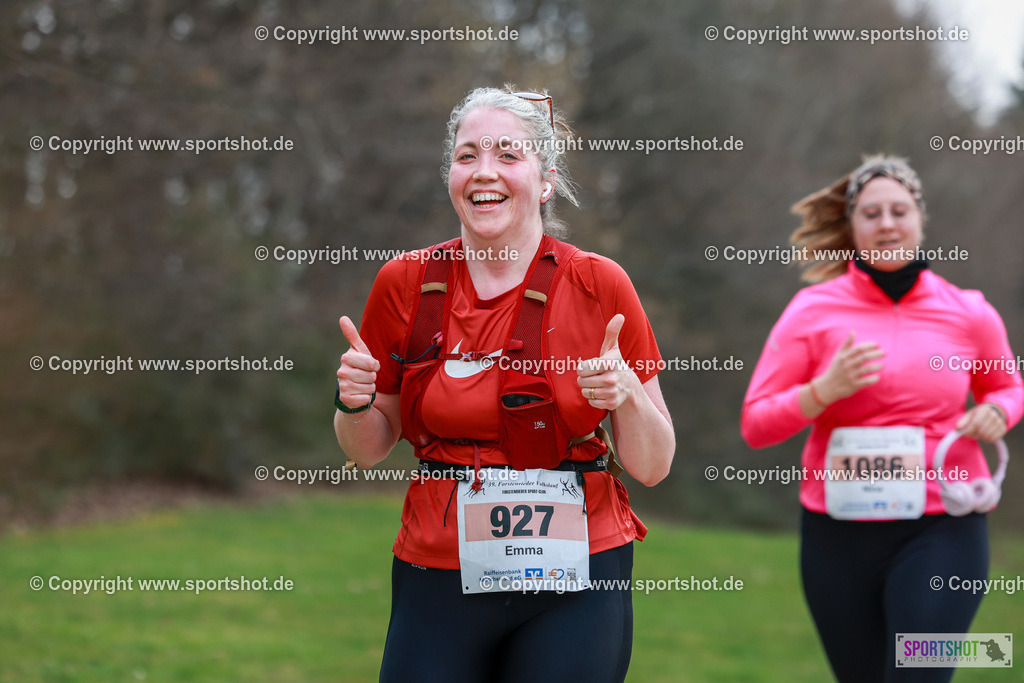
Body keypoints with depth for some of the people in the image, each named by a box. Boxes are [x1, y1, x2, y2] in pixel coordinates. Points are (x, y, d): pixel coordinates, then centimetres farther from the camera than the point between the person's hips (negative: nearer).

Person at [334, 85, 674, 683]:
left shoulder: (600, 286, -5)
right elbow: (369, 450, 13)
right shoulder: (405, 285, 0)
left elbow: (653, 466, 0)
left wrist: (627, 394, -18)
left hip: (575, 577, -1)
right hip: (439, 579, 2)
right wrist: (355, 404, -8)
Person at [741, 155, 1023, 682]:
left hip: (941, 528, -1)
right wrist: (825, 390, -17)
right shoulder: (813, 311, 0)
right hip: (839, 535, 1)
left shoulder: (969, 313, 3)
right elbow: (755, 425, -2)